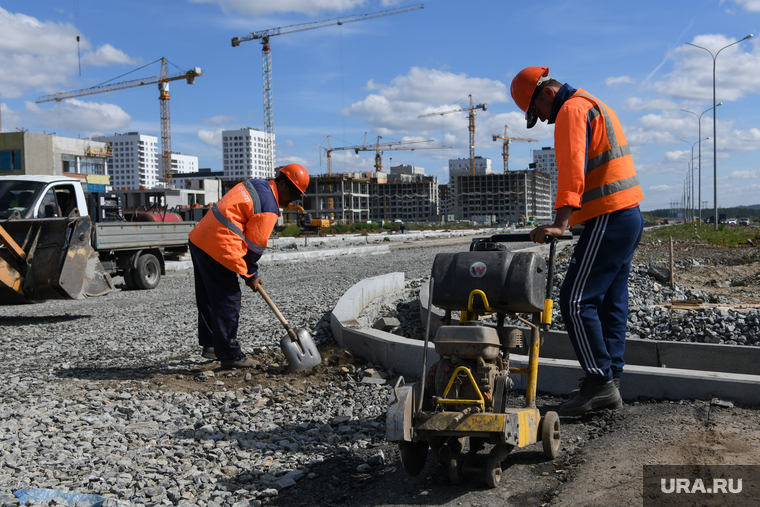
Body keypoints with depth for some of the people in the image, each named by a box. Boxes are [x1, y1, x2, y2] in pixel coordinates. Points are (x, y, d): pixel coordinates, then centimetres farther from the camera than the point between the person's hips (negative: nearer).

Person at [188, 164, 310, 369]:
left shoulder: (255, 184, 17)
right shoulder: (269, 207, -11)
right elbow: (255, 244, -9)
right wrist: (251, 275, 6)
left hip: (198, 238, 10)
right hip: (219, 247, -10)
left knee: (208, 297, 19)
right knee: (228, 301, -2)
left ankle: (210, 344, 33)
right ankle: (230, 355, 6)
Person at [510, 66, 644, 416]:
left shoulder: (572, 110, -8)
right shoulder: (594, 106, 24)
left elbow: (572, 168, -22)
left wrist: (560, 222, -30)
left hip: (609, 218, -10)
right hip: (629, 216, 11)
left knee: (576, 301, -9)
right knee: (611, 304, 10)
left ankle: (599, 381, -5)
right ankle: (610, 383, 15)